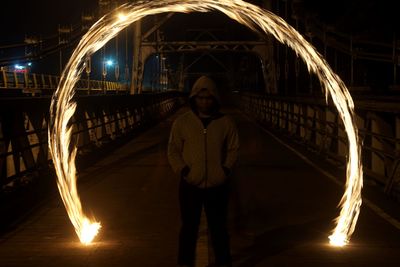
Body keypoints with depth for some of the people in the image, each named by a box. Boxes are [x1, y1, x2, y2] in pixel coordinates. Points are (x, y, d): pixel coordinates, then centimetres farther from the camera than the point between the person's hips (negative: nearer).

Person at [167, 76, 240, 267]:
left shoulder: (226, 122, -2)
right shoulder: (181, 122, -4)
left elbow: (233, 149, 6)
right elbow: (173, 150, 2)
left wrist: (226, 169, -6)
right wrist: (182, 169, -11)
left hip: (218, 185, 0)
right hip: (190, 185, 0)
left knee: (218, 228, 14)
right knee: (189, 227, 13)